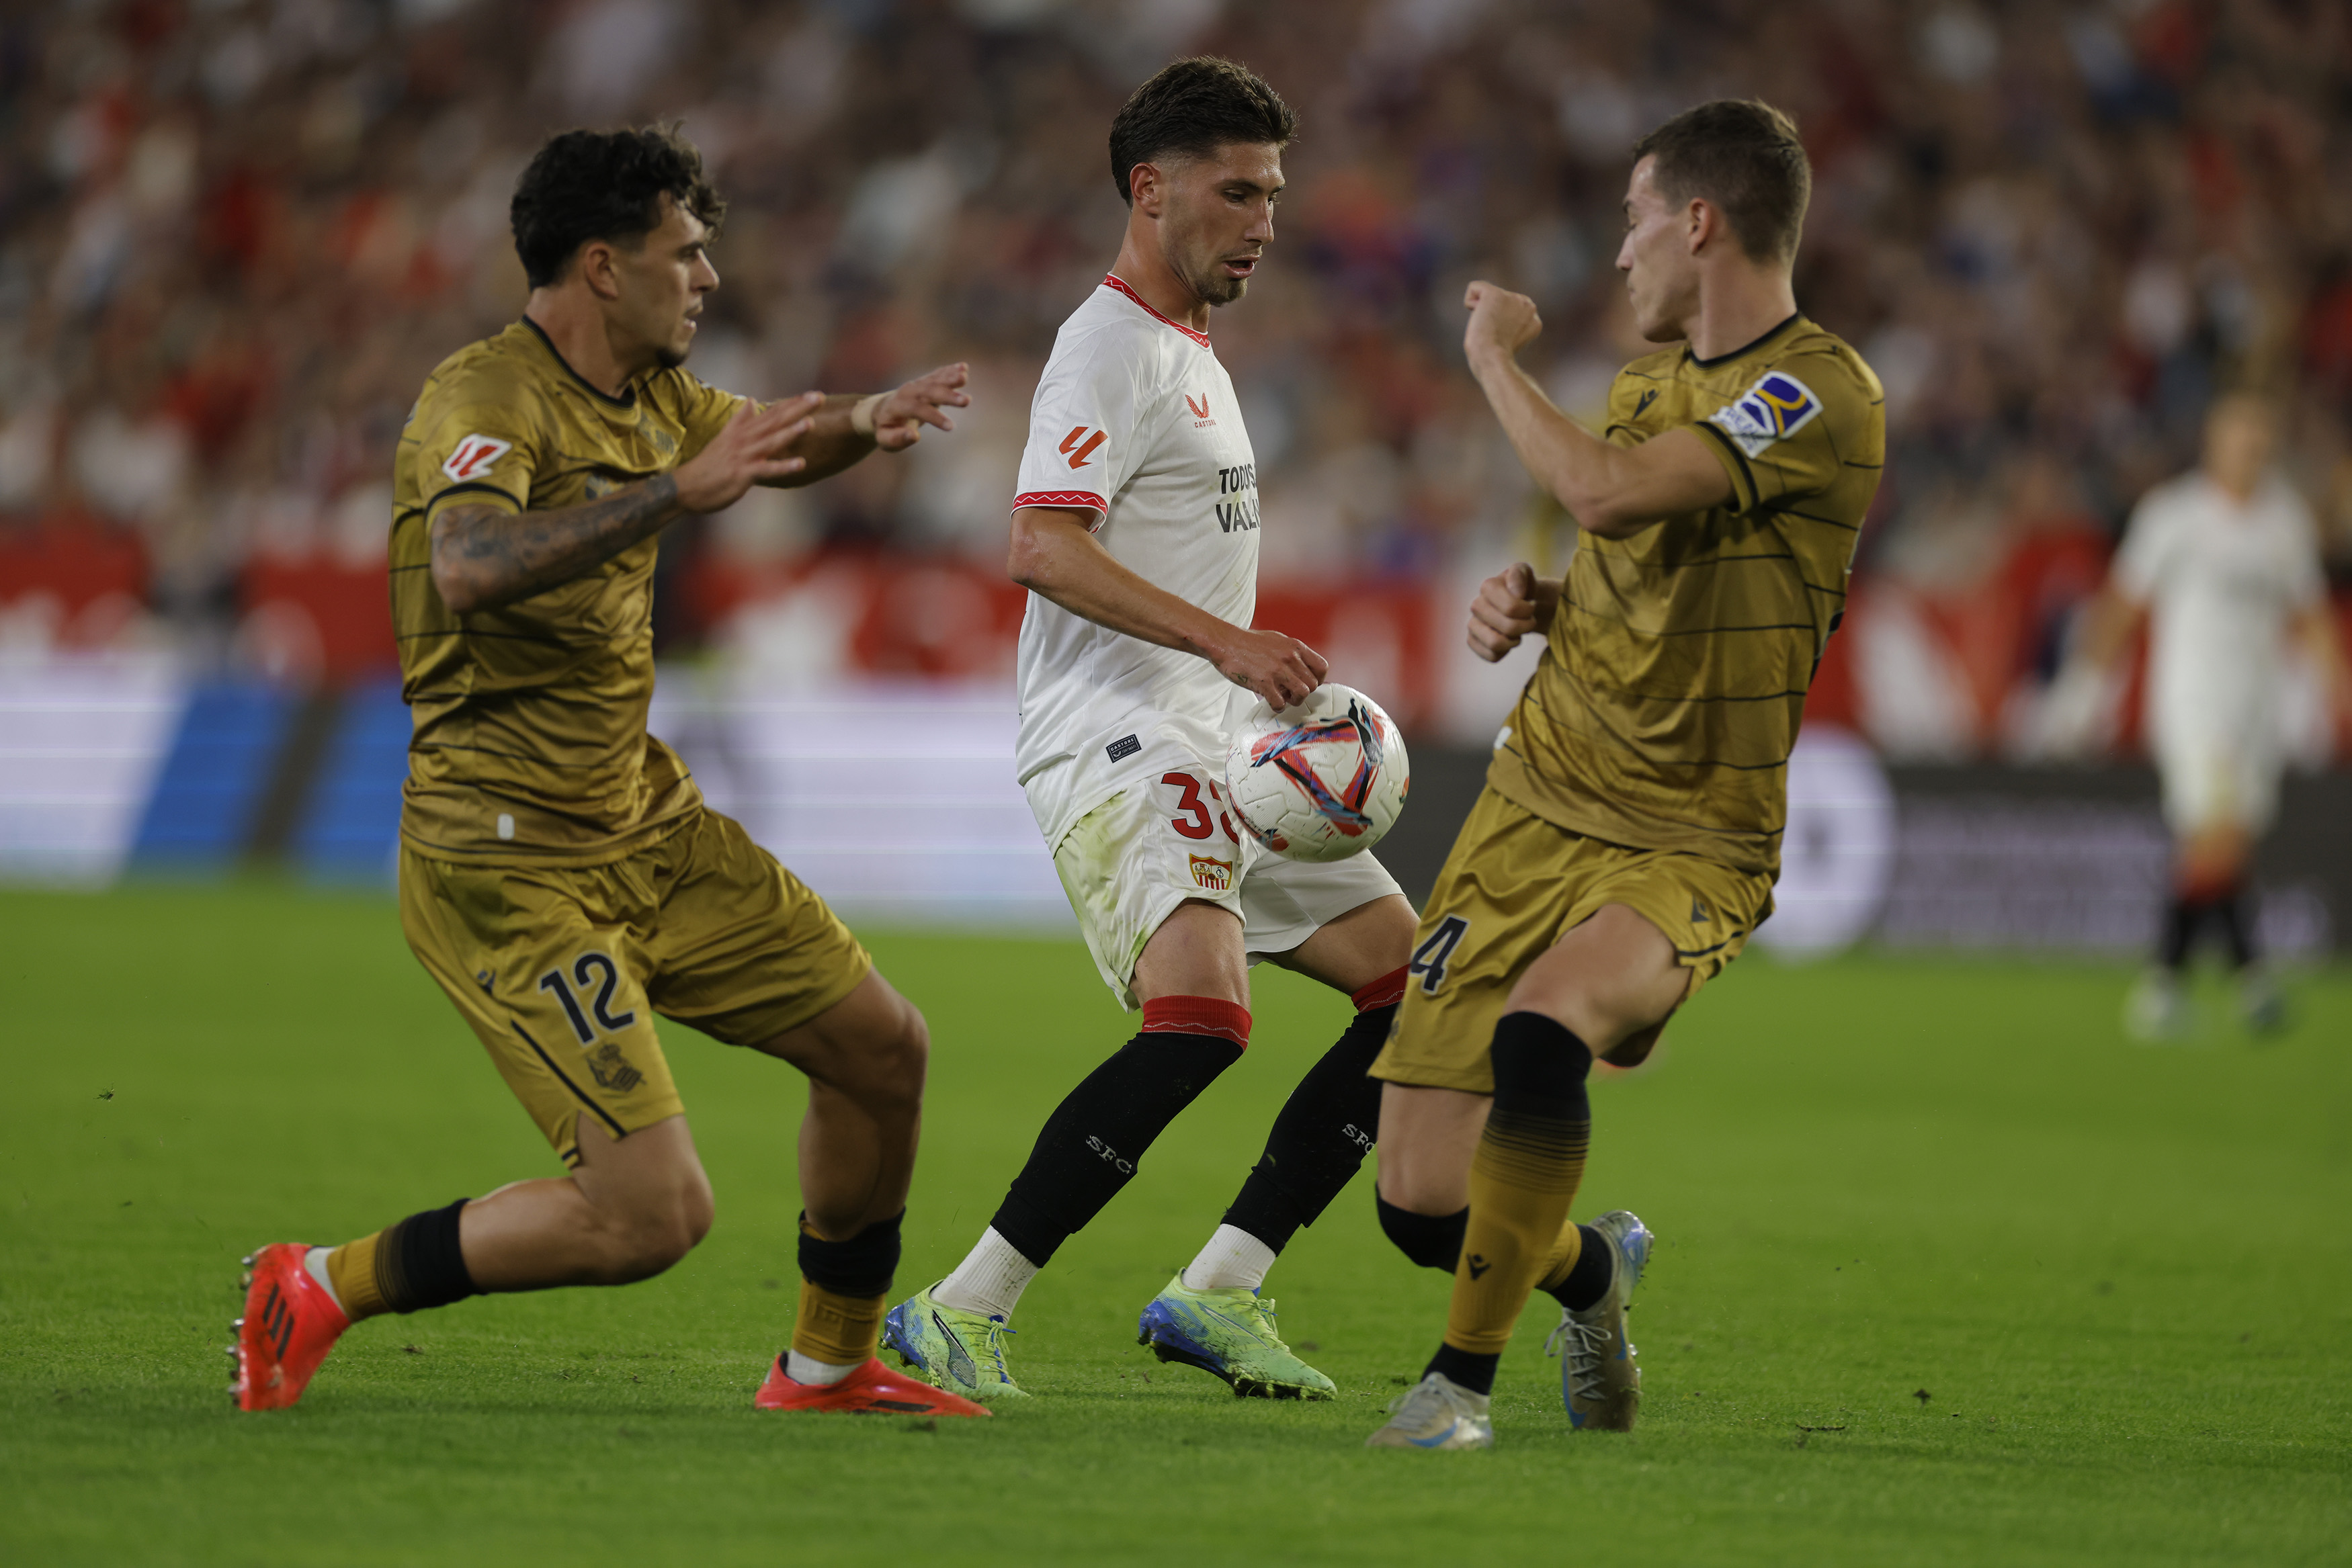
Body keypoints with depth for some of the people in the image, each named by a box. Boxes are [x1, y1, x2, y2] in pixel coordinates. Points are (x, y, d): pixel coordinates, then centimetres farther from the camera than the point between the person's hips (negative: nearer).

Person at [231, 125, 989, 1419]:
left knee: (883, 1048, 12)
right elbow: (468, 570, -41)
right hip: (506, 864, -9)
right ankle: (320, 1290, 1)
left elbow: (765, 447, 30)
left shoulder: (648, 394, 8)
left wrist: (861, 425, 8)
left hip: (649, 824, 9)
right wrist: (677, 493, -43)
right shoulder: (485, 399, -20)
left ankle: (829, 1365, 31)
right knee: (653, 1214, -16)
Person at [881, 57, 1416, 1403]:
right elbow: (1045, 547, -24)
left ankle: (1217, 1292, 6)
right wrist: (1225, 639, -31)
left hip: (1214, 750, 10)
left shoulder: (1191, 354, 22)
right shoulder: (1111, 348, -9)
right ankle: (963, 1314, -24)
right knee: (1202, 1015, -29)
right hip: (1119, 744, -10)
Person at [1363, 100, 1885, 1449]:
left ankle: (1465, 1378, -21)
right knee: (1420, 1200, -2)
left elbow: (1609, 492, -28)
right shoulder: (1650, 380, 12)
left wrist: (1496, 355, -11)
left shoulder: (1821, 392, -15)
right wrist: (1533, 605, 4)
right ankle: (1590, 1271, 32)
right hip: (1538, 809, 7)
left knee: (1541, 1030, -37)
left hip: (1690, 845, -7)